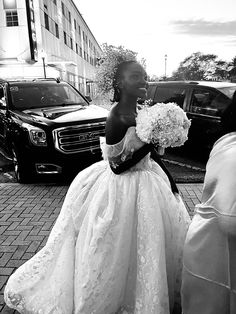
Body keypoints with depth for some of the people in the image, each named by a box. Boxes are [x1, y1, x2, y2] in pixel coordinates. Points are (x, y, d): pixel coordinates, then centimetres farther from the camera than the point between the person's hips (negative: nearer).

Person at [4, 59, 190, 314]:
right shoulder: (117, 119, -23)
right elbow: (117, 166, -21)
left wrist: (169, 181, 15)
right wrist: (149, 143, -25)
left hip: (145, 182, 9)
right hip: (122, 188, -8)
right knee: (120, 248, 9)